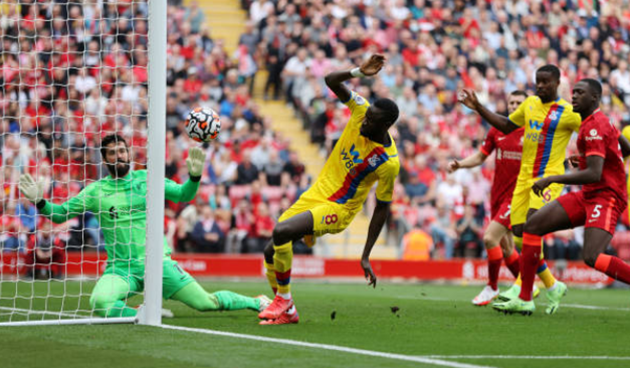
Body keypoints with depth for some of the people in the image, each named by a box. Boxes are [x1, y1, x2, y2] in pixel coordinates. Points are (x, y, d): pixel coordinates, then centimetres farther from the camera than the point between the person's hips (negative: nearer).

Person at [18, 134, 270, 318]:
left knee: (207, 302, -1)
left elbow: (183, 195, 6)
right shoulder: (96, 190, 5)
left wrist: (194, 176, -13)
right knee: (100, 302, -34)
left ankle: (256, 302, 26)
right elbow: (60, 214, 7)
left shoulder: (146, 178, 7)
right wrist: (39, 201, -12)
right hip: (120, 268, 0)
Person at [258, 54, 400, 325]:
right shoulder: (361, 110, -8)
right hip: (315, 195, 7)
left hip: (338, 210, -7)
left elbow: (382, 208, -12)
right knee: (271, 252, 2)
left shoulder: (388, 162, -21)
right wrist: (358, 72, -28)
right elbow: (331, 81, -7)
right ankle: (286, 313, 19)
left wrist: (366, 256, -11)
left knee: (281, 232, -29)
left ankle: (284, 299, -12)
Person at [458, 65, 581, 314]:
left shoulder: (568, 113, -5)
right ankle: (553, 287, 16)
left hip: (549, 176, -6)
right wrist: (478, 108, 18)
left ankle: (521, 287, -28)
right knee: (519, 234, 1)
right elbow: (507, 126, 24)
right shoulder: (530, 103, 12)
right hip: (525, 176, 6)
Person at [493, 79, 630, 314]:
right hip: (587, 196, 10)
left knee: (592, 258, -28)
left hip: (606, 196, -10)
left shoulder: (595, 127, -17)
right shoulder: (600, 121, 14)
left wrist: (551, 179, -23)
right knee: (532, 227, 2)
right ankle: (524, 300, 5)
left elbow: (594, 174, -26)